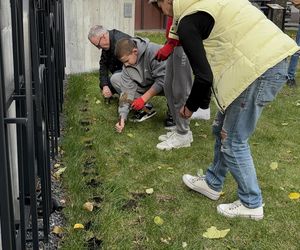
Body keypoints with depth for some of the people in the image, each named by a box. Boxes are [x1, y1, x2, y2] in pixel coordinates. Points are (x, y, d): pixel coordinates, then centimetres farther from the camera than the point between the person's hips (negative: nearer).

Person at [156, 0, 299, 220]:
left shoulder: (187, 22, -8)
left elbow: (204, 76, -10)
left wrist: (191, 107, 9)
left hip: (260, 69, -10)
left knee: (233, 141, 5)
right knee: (222, 129, 21)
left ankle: (251, 205, 21)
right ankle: (213, 183, 38)